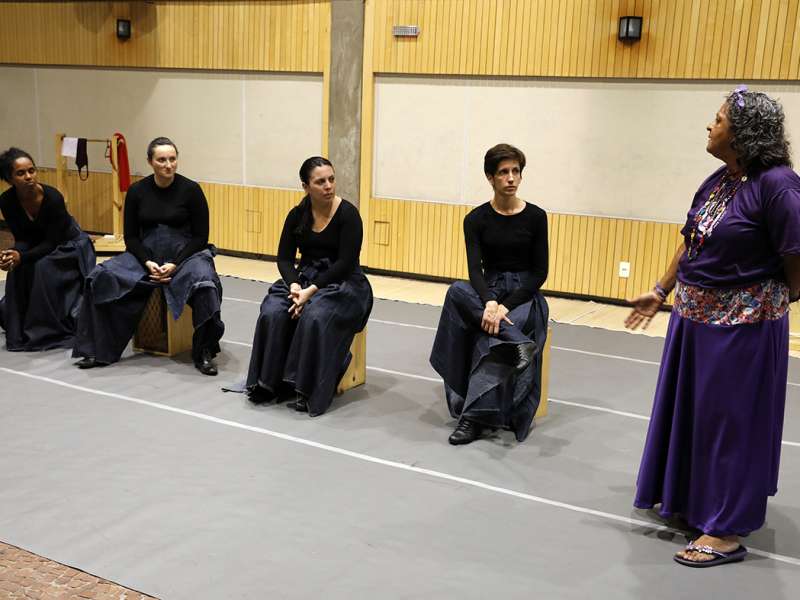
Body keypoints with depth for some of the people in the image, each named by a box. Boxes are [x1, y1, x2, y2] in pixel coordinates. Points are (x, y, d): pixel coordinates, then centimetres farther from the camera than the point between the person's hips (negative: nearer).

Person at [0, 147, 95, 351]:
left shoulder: (53, 197, -29)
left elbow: (52, 242, -24)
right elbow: (22, 238, -10)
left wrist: (22, 256, -38)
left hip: (69, 246, -4)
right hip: (39, 246, 5)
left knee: (43, 269, -28)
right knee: (18, 270, -20)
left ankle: (54, 331, -12)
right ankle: (21, 329, -1)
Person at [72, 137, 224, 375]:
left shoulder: (191, 189, -7)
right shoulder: (137, 191, 0)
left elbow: (200, 236, -6)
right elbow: (130, 236, 4)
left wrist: (175, 264, -17)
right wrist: (147, 263, -14)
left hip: (186, 253, -3)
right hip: (146, 254, 3)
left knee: (204, 283, -36)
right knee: (102, 278, -22)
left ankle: (204, 353, -21)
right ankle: (99, 350, -10)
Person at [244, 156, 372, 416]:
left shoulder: (348, 213, -12)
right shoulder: (297, 215, 1)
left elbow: (345, 263, -16)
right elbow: (284, 258, 1)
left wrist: (312, 290, -23)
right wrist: (295, 286, -20)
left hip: (343, 282, -4)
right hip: (304, 277, 4)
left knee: (314, 317, -33)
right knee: (273, 313, -23)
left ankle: (309, 391, -24)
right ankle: (269, 383, -12)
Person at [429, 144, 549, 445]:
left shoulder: (536, 217, -3)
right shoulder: (476, 219, -1)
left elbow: (539, 272, -4)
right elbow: (475, 268, -13)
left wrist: (507, 305, -19)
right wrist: (490, 302, -34)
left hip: (524, 295, -2)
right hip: (488, 291, 2)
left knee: (490, 341, -31)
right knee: (457, 291, -32)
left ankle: (474, 417, -30)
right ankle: (516, 343, -40)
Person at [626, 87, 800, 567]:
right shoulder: (719, 180, 5)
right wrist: (661, 292, 15)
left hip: (742, 326, -8)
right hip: (696, 317, 8)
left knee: (730, 420, 3)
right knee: (692, 411, 20)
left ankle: (727, 531, 19)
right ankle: (692, 497, 41)